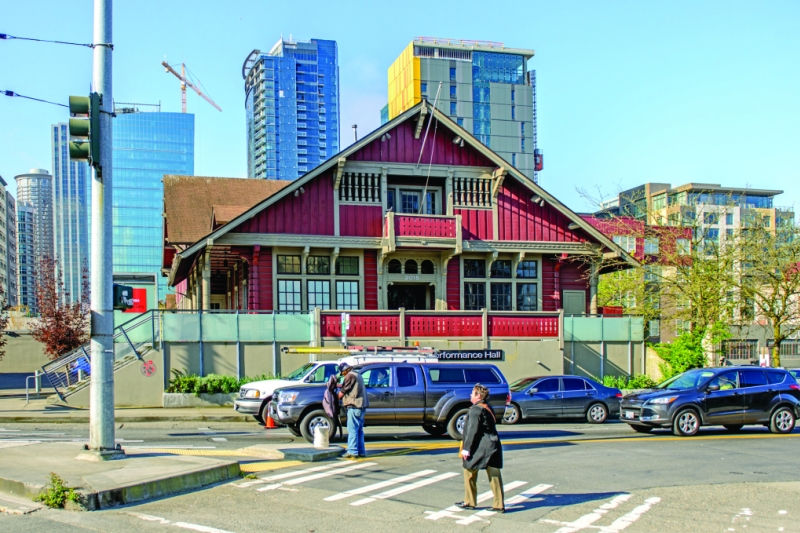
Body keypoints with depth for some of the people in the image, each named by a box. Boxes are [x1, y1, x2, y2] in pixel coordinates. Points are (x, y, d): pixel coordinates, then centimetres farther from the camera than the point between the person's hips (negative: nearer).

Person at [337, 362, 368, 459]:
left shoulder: (350, 376, -9)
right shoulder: (357, 375, 19)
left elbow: (342, 391, -6)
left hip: (354, 406, -10)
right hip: (361, 406, 10)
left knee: (352, 430, -8)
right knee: (359, 430, 13)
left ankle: (352, 452, -10)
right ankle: (361, 451, 14)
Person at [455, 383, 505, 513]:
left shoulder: (475, 410, -13)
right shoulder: (488, 408, 14)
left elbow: (472, 431, -17)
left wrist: (466, 449, -13)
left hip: (480, 448, -8)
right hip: (493, 446, 8)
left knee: (469, 472, 9)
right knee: (494, 475, 6)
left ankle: (470, 502, 16)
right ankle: (499, 504, 6)